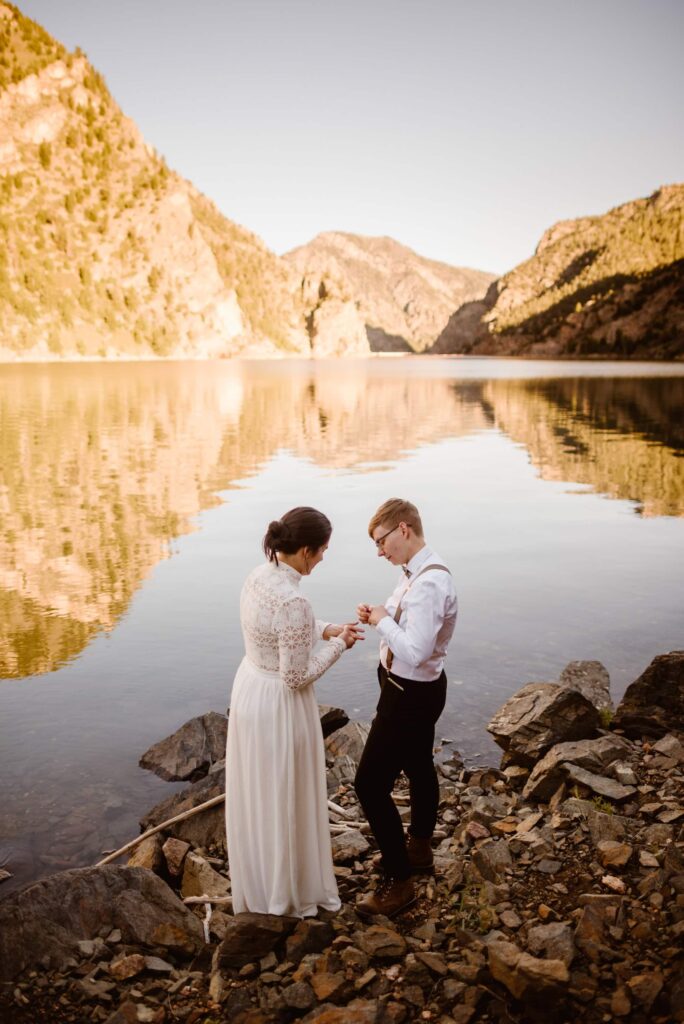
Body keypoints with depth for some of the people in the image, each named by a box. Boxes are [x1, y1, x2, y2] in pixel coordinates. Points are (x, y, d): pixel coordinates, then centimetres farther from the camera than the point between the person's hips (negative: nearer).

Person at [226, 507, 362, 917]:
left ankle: (258, 883, 48)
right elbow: (297, 676, -24)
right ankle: (285, 891, 35)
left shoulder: (259, 576, -4)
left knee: (256, 794, 26)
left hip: (249, 689, 9)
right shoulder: (293, 601, -31)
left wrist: (326, 629, 6)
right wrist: (338, 645, -11)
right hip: (280, 705, -9)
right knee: (282, 801, 13)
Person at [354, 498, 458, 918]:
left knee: (371, 784, -3)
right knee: (419, 768, 26)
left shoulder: (430, 584, -30)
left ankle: (399, 881, 10)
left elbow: (415, 650, -37)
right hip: (415, 689, 10)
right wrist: (379, 613, -4)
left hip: (411, 694, -10)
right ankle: (420, 848, 48)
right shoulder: (417, 573, 0)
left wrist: (383, 621, -22)